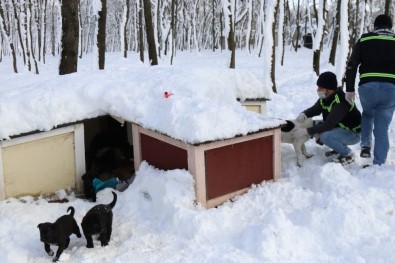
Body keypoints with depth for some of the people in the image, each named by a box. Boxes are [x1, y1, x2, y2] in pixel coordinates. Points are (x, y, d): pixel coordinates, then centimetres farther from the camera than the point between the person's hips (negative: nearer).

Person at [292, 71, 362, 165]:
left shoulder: (341, 102, -31)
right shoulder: (325, 97, -6)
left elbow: (328, 125, -35)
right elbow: (314, 109, 5)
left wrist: (306, 131, -36)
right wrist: (303, 114, -19)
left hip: (353, 133, -9)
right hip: (339, 128, 9)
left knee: (325, 136, -31)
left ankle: (348, 154, -7)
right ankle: (339, 148, 13)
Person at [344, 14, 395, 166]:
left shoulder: (364, 40, 13)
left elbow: (351, 66, 7)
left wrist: (349, 89, 11)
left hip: (367, 86, 0)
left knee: (367, 114, 31)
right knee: (382, 129, 8)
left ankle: (365, 145, 15)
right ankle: (378, 165, 7)